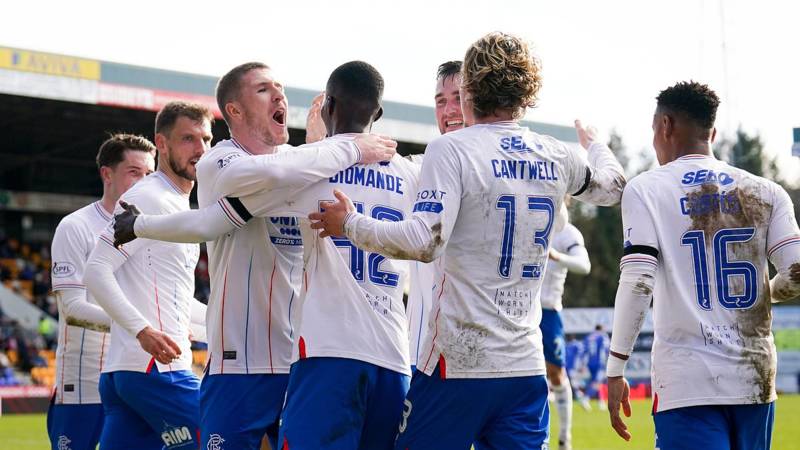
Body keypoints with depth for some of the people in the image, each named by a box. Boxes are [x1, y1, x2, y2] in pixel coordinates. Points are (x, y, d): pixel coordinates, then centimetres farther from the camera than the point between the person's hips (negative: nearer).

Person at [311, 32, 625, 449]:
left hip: (458, 364, -5)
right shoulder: (558, 158, 9)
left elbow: (424, 242, -19)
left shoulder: (451, 148, -8)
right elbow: (612, 186, 31)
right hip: (527, 368, 5)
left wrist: (350, 224, -6)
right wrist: (593, 142, 52)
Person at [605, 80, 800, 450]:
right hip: (756, 378, 4)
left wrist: (615, 371, -7)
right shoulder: (765, 193, 9)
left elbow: (637, 282, -11)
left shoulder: (646, 189, -1)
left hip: (687, 384, -4)